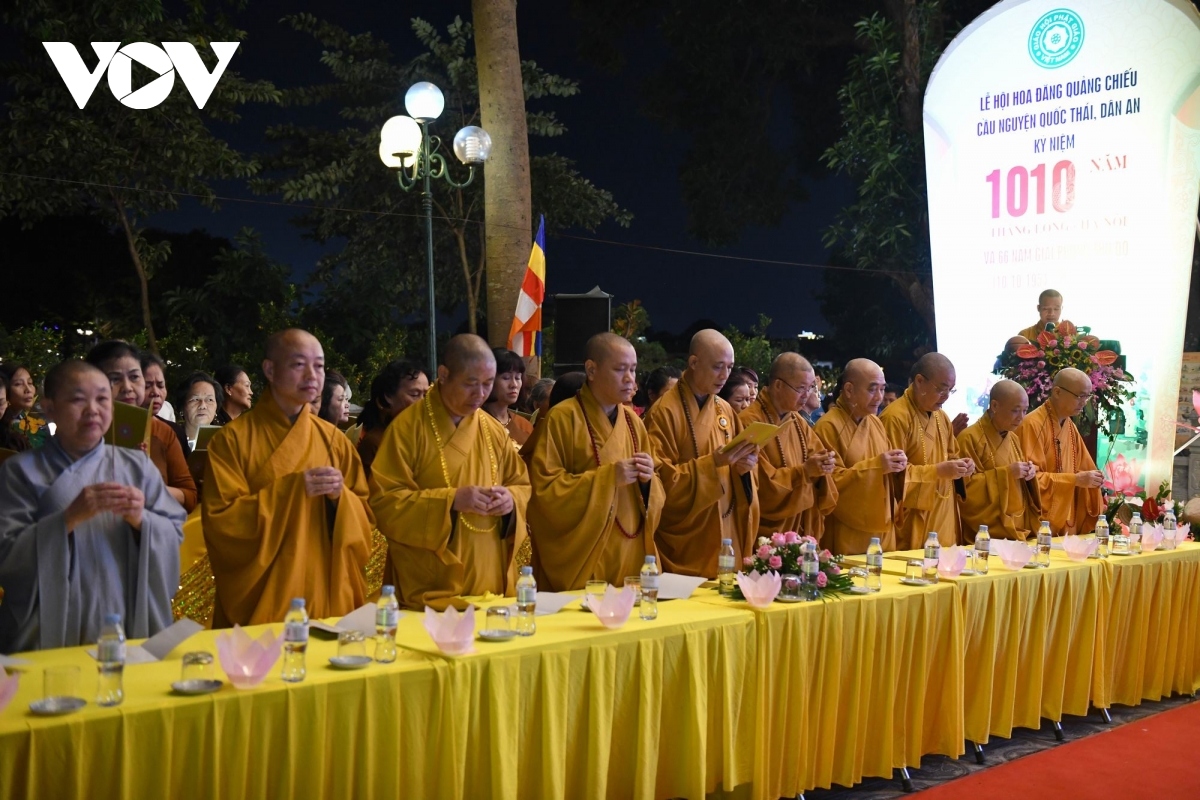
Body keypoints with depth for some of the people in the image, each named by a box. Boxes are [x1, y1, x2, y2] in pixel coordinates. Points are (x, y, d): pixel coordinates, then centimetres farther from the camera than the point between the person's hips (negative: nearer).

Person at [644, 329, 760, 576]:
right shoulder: (664, 412, -12)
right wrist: (712, 462, -24)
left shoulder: (725, 410, 8)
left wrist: (745, 466, -9)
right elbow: (661, 480, -16)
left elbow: (743, 477, 13)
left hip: (726, 532, 6)